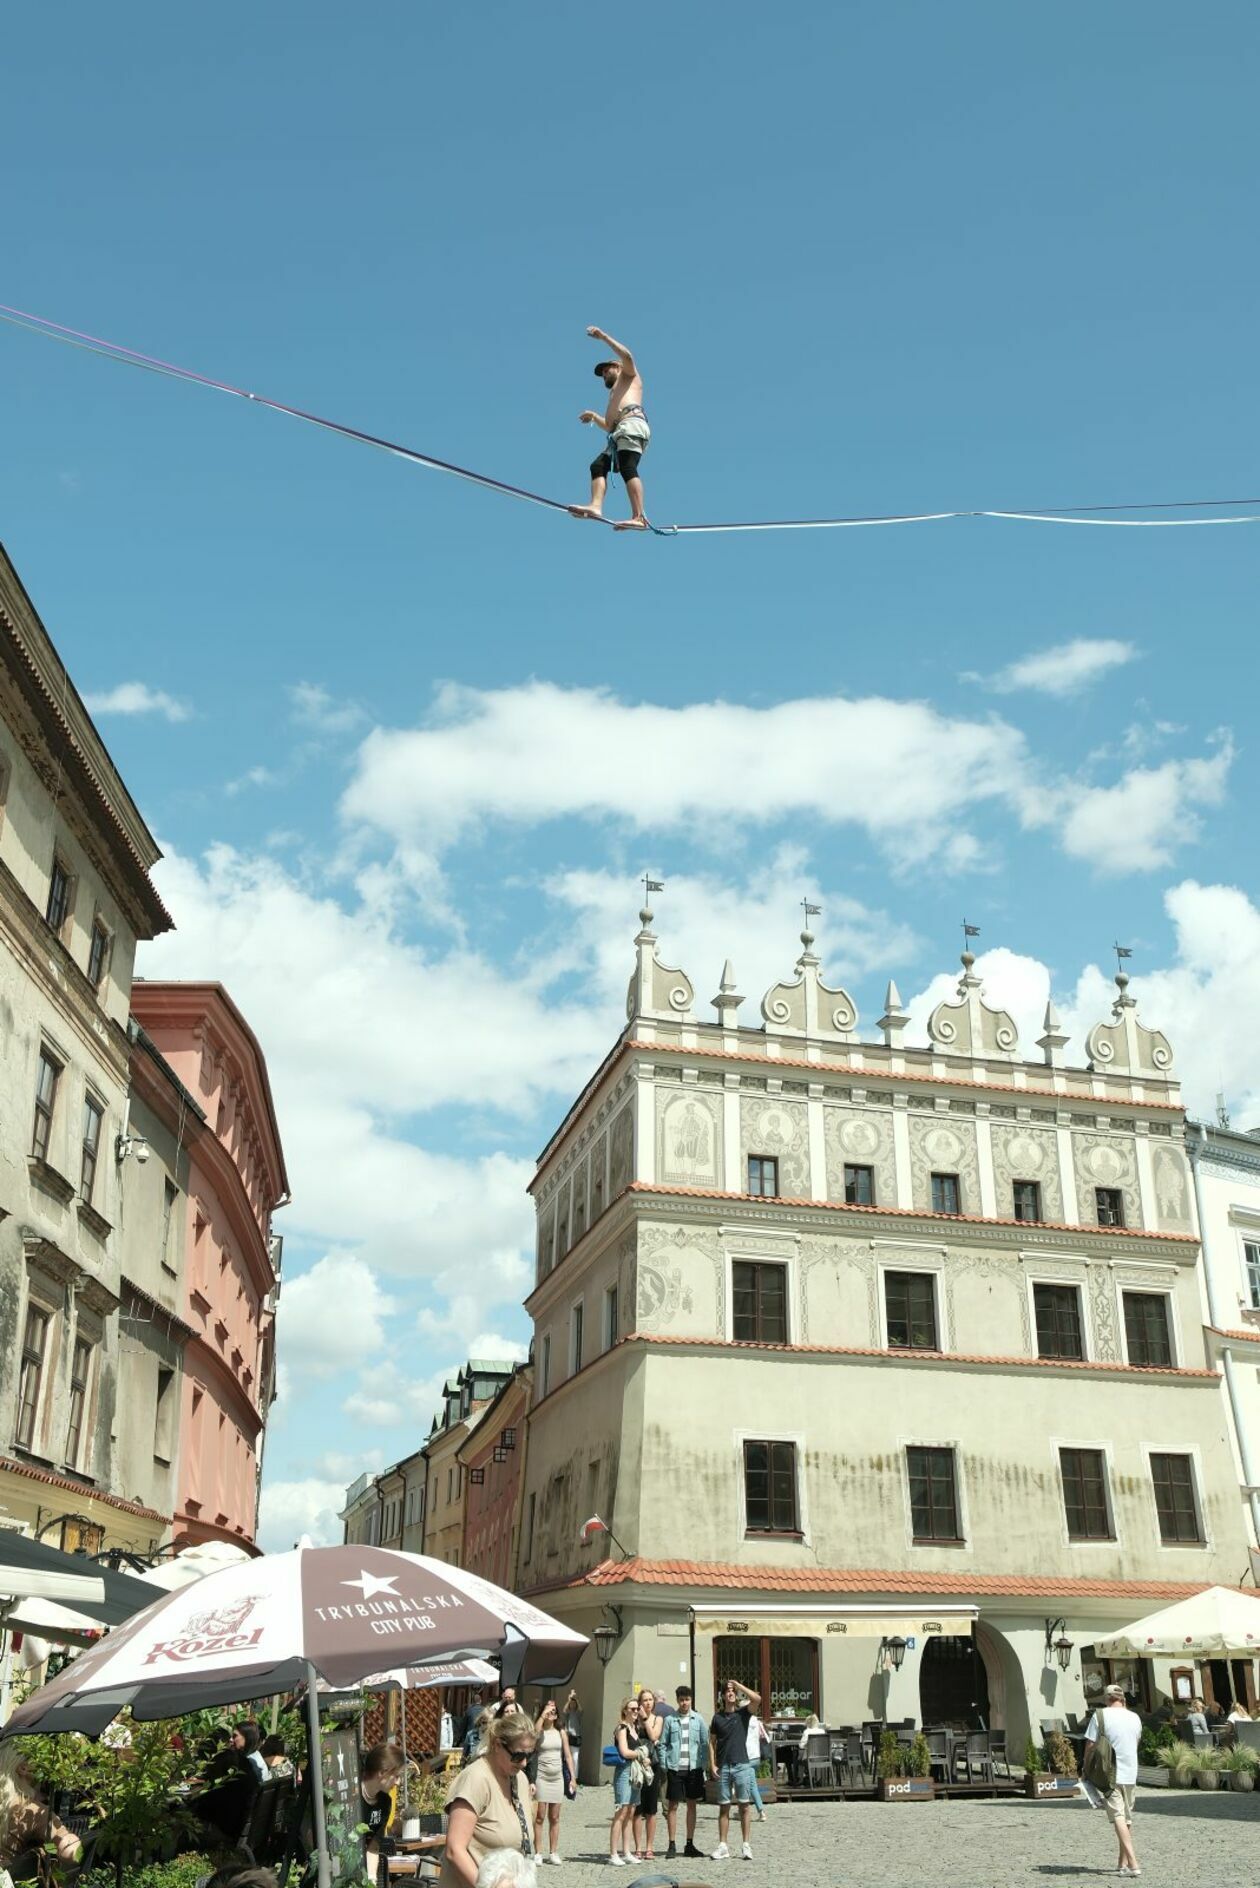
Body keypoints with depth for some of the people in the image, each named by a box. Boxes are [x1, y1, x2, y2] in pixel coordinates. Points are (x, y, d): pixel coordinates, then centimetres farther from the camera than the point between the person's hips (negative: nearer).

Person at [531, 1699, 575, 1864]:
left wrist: (572, 1776, 4)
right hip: (541, 1777, -3)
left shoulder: (561, 1732, 8)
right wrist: (543, 1714, -22)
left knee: (554, 1818, 8)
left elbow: (568, 1755, 9)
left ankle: (553, 1852, 14)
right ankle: (538, 1853, 2)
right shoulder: (540, 1731, -2)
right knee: (539, 1817, -3)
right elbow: (534, 1732, -27)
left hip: (557, 1777, 3)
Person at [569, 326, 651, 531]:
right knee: (598, 466, -9)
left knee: (628, 468, -26)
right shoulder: (614, 395, 44)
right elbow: (610, 426, 39)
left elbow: (627, 356, 1)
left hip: (632, 423, -9)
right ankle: (596, 506, -31)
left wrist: (603, 336, 4)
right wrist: (594, 417, 28)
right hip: (618, 433, 9)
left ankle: (639, 517, -41)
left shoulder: (629, 375, 23)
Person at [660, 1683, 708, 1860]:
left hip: (693, 1767, 2)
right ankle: (672, 1845, 8)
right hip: (675, 1768, -2)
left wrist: (703, 1766, -1)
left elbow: (705, 1744, 6)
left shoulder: (698, 1719, 3)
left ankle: (690, 1844, 19)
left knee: (692, 1805, 9)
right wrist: (664, 1767, -4)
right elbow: (663, 1744, 2)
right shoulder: (670, 1719, 0)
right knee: (672, 1806, 1)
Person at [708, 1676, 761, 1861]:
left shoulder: (743, 1713, 2)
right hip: (723, 1767, 2)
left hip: (742, 1765, -2)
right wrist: (712, 1765, -1)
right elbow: (712, 1742, 9)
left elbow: (757, 1698, -16)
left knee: (745, 1806, 0)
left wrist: (738, 1685, -9)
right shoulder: (718, 1717, 7)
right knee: (724, 1807, 5)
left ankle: (746, 1845, 5)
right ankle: (722, 1846, 8)